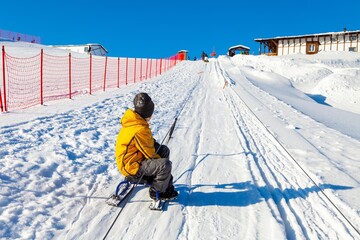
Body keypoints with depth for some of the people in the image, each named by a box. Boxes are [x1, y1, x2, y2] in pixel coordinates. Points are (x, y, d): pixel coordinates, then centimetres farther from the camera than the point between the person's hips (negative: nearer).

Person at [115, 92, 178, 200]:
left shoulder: (134, 122, 2)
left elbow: (149, 141, 16)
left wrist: (156, 145, 5)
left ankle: (166, 183, 18)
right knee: (165, 165, -25)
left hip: (134, 157, 11)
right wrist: (159, 158, -2)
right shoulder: (140, 130, -30)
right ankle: (156, 192, 0)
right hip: (132, 166, -11)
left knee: (164, 150, 12)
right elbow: (150, 154, -20)